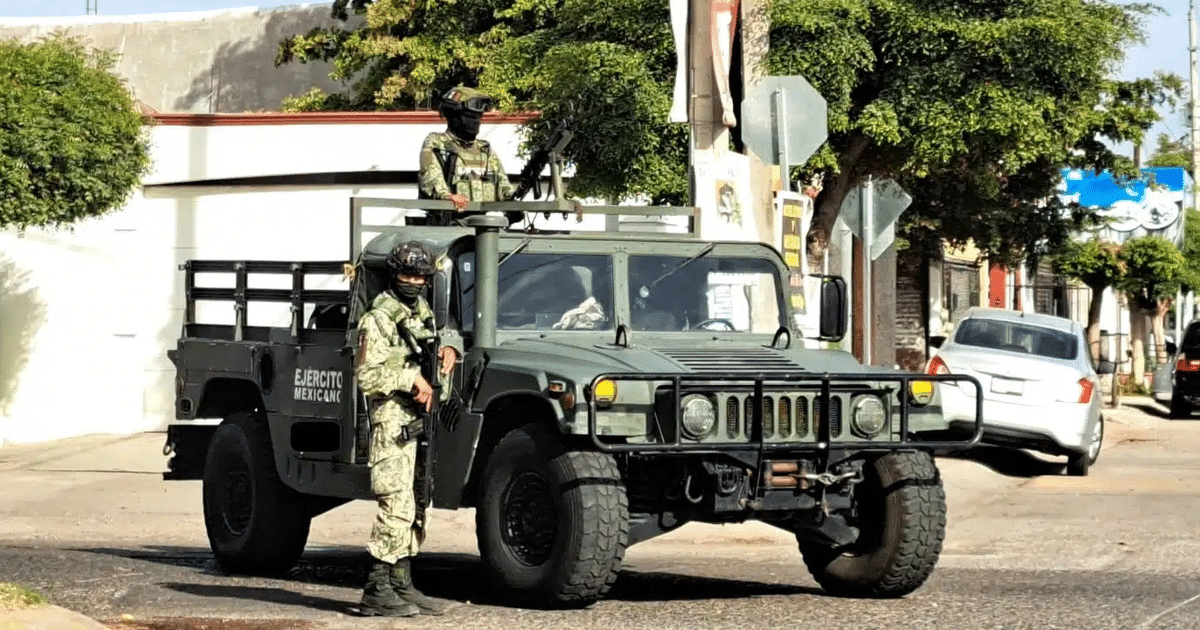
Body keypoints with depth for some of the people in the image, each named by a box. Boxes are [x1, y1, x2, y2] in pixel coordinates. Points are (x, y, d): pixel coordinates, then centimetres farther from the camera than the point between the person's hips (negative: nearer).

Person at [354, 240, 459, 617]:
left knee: (415, 510, 11)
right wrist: (410, 378, -20)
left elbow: (448, 335, 32)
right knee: (397, 506, -14)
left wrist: (450, 349, 10)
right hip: (393, 422, -9)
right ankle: (376, 591, -12)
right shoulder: (378, 319, -9)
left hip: (422, 421, 9)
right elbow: (366, 376, -14)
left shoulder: (424, 314, 16)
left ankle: (402, 585, 17)